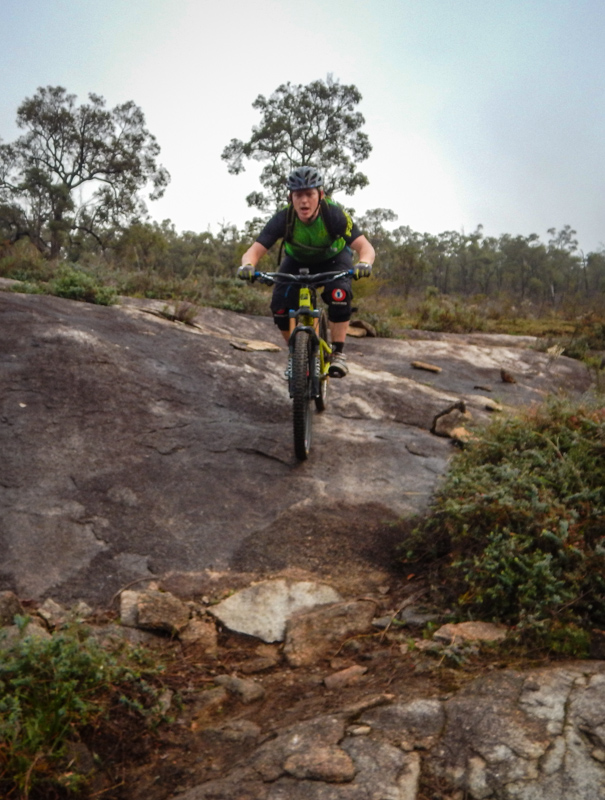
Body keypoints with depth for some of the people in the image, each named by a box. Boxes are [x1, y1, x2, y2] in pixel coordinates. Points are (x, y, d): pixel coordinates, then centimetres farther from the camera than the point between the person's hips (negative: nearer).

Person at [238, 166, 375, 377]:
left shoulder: (334, 214, -34)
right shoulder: (282, 219, -31)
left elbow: (365, 247, -38)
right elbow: (254, 251, -34)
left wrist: (364, 263, -62)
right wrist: (247, 265, -58)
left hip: (333, 258, -1)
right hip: (297, 261, 2)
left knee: (339, 296, -31)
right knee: (280, 305, -20)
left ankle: (338, 352, -15)